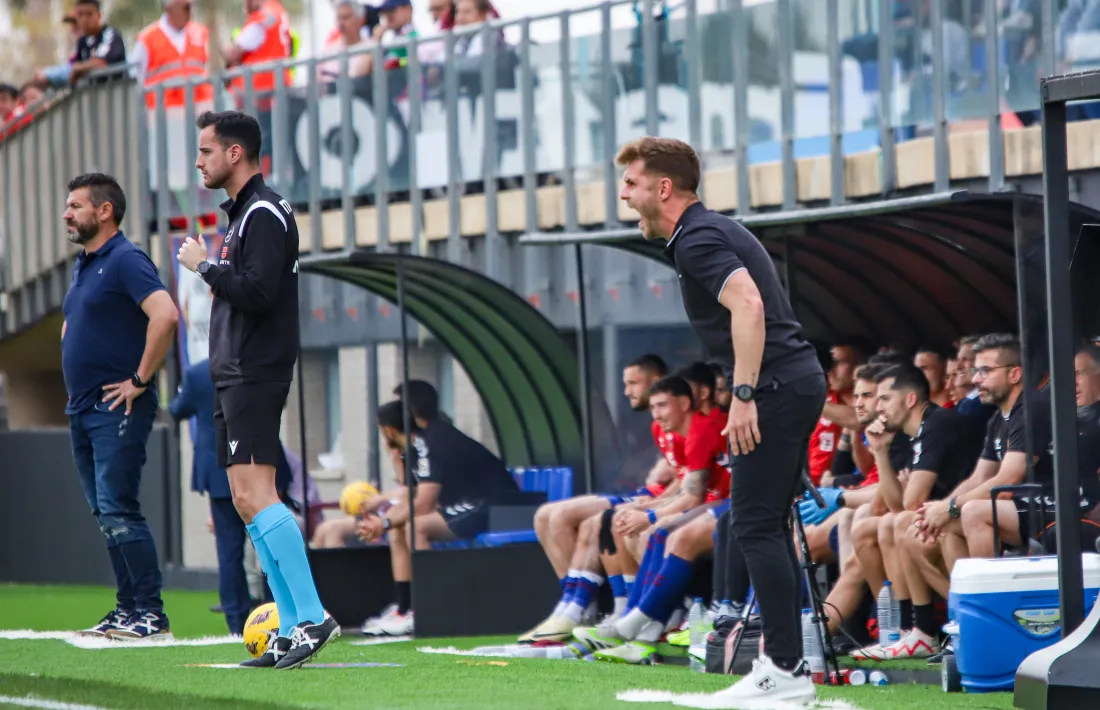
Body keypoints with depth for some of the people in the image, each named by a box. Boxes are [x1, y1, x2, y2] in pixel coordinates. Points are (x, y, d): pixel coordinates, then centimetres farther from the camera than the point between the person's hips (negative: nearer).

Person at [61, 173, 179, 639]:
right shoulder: (83, 266, 17)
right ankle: (128, 609, 13)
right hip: (83, 409, 9)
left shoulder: (126, 260, -12)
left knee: (118, 511, -13)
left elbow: (165, 315, -26)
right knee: (105, 514, 9)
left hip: (117, 410, -9)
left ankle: (151, 613, -11)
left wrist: (141, 379, -22)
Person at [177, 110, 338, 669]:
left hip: (256, 378, -10)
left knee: (254, 496, -17)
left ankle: (313, 618, -18)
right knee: (248, 502, 7)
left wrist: (204, 266, -10)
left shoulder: (264, 213, -11)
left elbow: (257, 292, -21)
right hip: (235, 378, 10)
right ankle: (291, 630, 7)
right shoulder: (241, 213, 20)